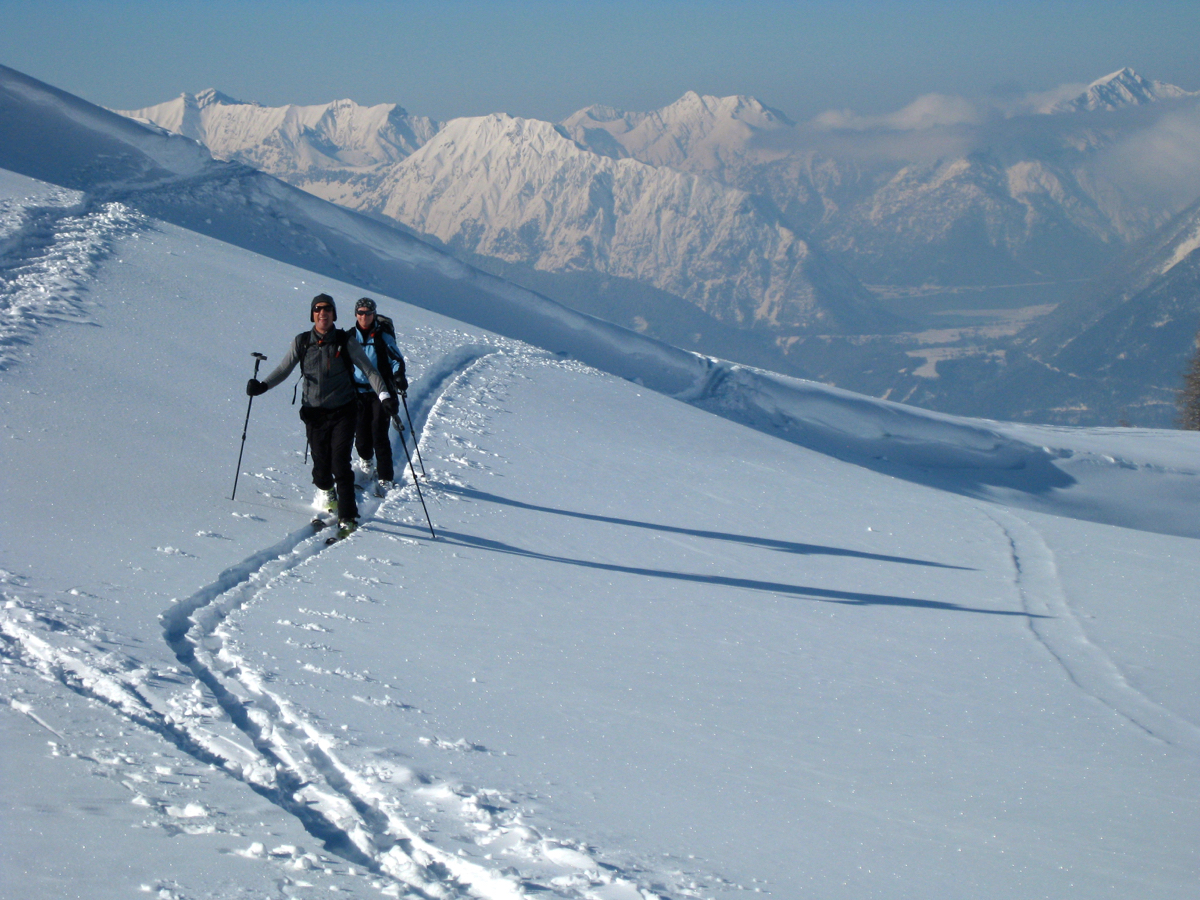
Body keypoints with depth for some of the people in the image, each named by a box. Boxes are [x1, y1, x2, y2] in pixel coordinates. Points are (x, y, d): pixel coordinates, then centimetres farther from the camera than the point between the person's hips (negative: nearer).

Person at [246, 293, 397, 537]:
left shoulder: (346, 342, -4)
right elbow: (284, 369, 8)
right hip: (315, 412, 2)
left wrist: (384, 395, -18)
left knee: (340, 464, -15)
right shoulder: (301, 343, 1)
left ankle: (347, 517, -11)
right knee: (321, 462, 5)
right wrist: (263, 385, -8)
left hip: (343, 411, -2)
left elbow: (369, 369, -5)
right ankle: (325, 490, 41)